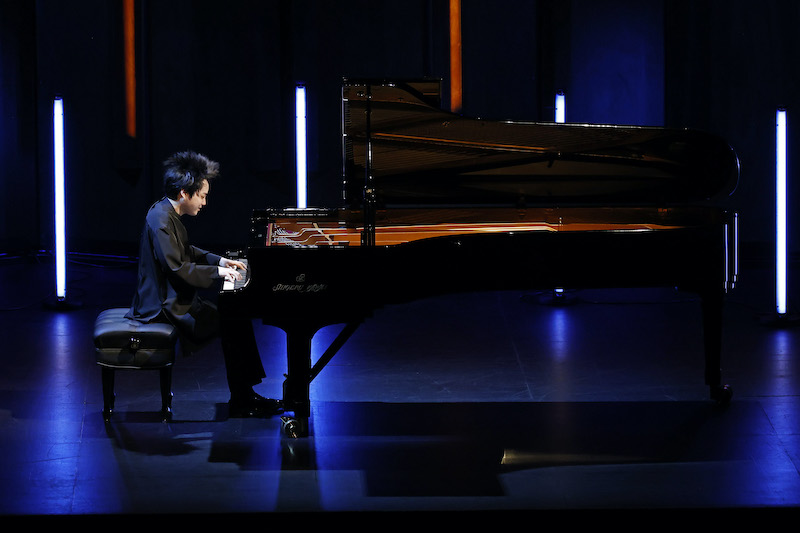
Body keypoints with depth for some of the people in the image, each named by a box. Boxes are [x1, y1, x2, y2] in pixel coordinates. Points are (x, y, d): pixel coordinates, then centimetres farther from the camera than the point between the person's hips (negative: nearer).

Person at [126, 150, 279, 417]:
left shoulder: (167, 213, 10)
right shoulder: (161, 220, -22)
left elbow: (186, 252, 26)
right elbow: (176, 268, -27)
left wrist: (219, 260, 15)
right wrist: (217, 271, -19)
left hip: (175, 298, 11)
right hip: (166, 306, -11)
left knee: (237, 316, 8)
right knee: (233, 325, -13)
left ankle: (244, 394, 8)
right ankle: (241, 401, -3)